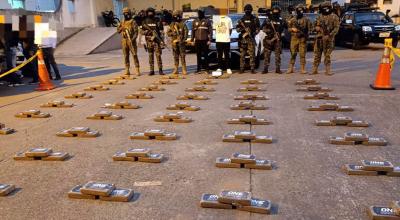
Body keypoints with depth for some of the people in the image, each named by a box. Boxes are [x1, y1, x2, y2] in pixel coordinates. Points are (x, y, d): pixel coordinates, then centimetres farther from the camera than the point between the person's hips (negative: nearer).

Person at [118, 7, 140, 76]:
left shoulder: (133, 22, -2)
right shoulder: (122, 22, 15)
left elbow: (136, 31, -9)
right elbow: (118, 30, 15)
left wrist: (133, 38, -21)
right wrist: (121, 28, -7)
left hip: (131, 40, -6)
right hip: (124, 41, 6)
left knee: (134, 55, -7)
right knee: (126, 56, 7)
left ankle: (137, 70, -6)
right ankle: (127, 70, 13)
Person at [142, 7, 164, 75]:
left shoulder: (158, 21, 2)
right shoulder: (145, 22, 9)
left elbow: (161, 32, -1)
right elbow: (142, 32, 10)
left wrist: (162, 41, -9)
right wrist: (148, 31, -11)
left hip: (157, 40, -3)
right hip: (149, 41, 3)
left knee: (158, 55, -5)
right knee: (150, 56, 5)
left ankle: (160, 70, 1)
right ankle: (151, 70, 10)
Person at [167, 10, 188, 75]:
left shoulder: (182, 24, 2)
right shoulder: (172, 24, 11)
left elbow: (186, 32, -2)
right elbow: (168, 33, 11)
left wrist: (184, 39, -14)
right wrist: (172, 33, -10)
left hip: (181, 42, -3)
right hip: (174, 42, 3)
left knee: (182, 56, -4)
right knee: (175, 56, 7)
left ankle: (184, 69, 0)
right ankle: (176, 69, 12)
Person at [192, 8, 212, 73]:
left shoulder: (207, 21, 1)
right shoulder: (195, 21, 12)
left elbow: (210, 31, -2)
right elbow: (193, 31, 14)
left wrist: (209, 40, -9)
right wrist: (192, 40, 10)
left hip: (205, 40, -3)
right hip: (197, 41, 3)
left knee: (205, 55, -1)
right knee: (198, 55, 6)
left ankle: (207, 68, 6)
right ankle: (199, 68, 13)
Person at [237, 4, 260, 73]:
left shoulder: (255, 19, 7)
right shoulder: (242, 19, 10)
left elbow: (258, 28, 6)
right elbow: (237, 29, 9)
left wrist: (254, 33, -11)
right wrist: (241, 29, -13)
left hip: (251, 38, -1)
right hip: (243, 39, 1)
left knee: (252, 54, -4)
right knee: (242, 55, 2)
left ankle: (252, 68, -2)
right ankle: (242, 68, 7)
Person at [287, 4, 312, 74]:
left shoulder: (306, 19, 5)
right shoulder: (292, 19, 11)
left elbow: (309, 28, 2)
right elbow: (289, 28, 12)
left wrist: (306, 34, -15)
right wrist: (292, 29, -8)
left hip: (302, 39, -2)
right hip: (294, 38, 2)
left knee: (302, 54, -2)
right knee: (293, 54, 3)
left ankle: (303, 69, 2)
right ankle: (291, 68, 8)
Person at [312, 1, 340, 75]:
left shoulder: (334, 17, 0)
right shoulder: (320, 17, 12)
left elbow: (336, 28, -6)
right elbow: (316, 26, 19)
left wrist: (329, 35, -17)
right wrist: (317, 28, -5)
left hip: (328, 39, -4)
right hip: (319, 38, 4)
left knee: (327, 55, -1)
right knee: (317, 54, 4)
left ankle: (327, 70, 5)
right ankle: (314, 70, 10)